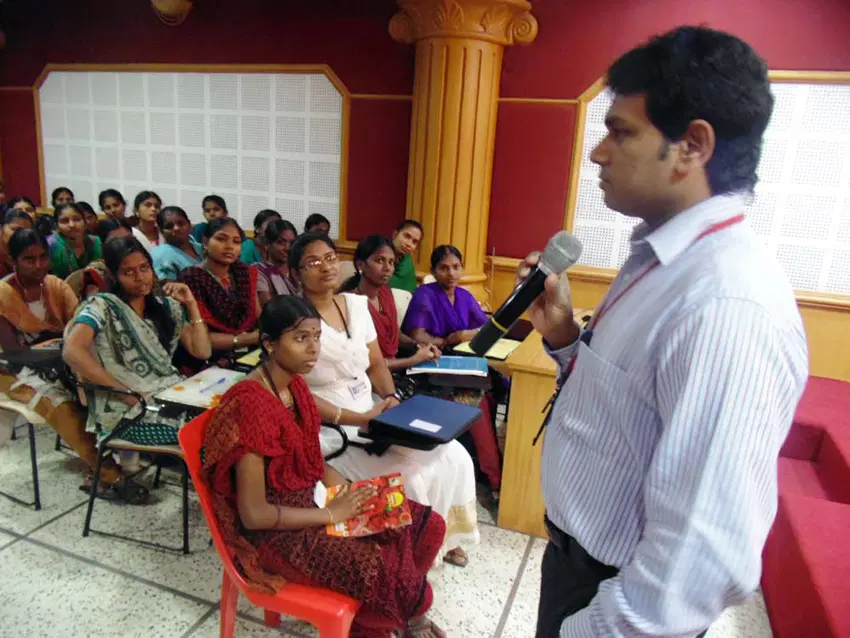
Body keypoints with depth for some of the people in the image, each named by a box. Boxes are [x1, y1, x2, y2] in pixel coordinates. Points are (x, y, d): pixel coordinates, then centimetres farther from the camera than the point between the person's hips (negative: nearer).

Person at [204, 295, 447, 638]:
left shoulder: (295, 386, 1)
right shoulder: (251, 405, -26)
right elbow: (253, 514, -24)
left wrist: (353, 493, -6)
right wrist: (331, 514, -19)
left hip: (308, 503, 8)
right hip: (274, 532, -8)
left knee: (424, 525, -1)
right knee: (383, 569, -21)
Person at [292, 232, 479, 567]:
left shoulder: (356, 304, 6)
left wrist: (391, 398, -8)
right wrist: (361, 419, -20)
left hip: (376, 415, 7)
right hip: (330, 429, -6)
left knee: (452, 455, -2)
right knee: (407, 475, -21)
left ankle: (443, 535, 21)